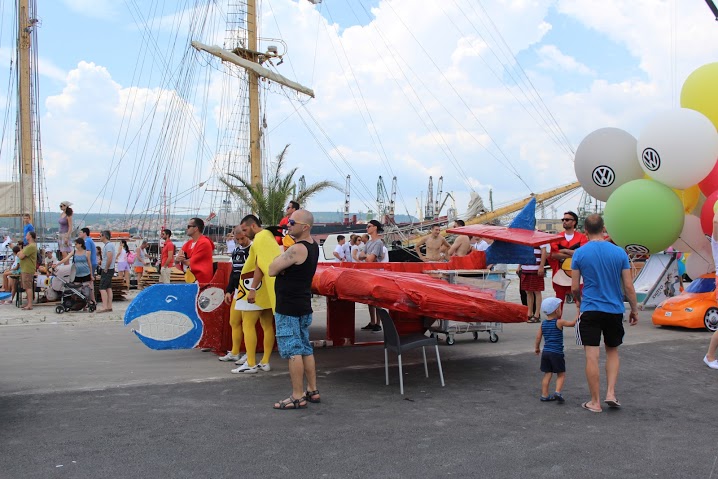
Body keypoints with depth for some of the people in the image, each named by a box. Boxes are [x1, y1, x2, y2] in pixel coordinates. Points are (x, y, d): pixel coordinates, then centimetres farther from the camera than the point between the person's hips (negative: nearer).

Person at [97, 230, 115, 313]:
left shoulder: (108, 245, -16)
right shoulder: (109, 244, 16)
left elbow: (109, 259, -26)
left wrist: (106, 269, -18)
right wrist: (102, 265, 18)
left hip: (107, 270, -10)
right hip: (110, 269, 10)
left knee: (102, 288, -10)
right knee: (108, 288, 10)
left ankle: (104, 307, -14)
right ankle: (109, 306, 11)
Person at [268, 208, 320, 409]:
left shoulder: (296, 249, -21)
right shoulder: (313, 246, 9)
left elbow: (272, 270, -15)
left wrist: (280, 256, 1)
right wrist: (284, 257, 6)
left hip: (288, 309, -9)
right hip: (304, 306, 9)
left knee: (293, 351, -4)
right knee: (305, 349, 15)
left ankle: (297, 397, 0)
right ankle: (312, 391, 23)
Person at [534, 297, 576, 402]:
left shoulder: (543, 324, 7)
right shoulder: (559, 322, -9)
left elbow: (538, 336, 8)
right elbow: (573, 323, -6)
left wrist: (537, 348, 21)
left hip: (545, 352, 5)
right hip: (556, 353, -5)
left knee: (547, 374, 11)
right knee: (561, 375, 6)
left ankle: (544, 395, 10)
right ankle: (557, 392, -10)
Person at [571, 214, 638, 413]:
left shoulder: (580, 253, -5)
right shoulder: (619, 252, -2)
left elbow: (574, 287, -2)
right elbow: (628, 287, 0)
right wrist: (634, 310, 12)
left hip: (590, 310, -2)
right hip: (615, 310, 2)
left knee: (592, 357, 2)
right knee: (612, 352, 21)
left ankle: (595, 402, 8)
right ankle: (611, 393, 12)